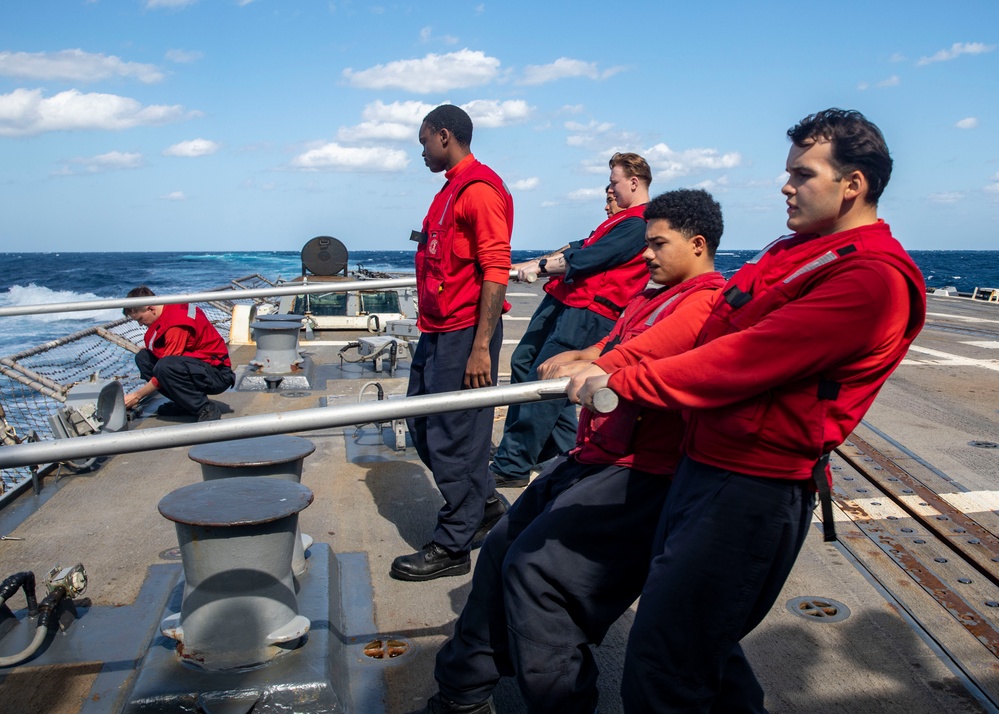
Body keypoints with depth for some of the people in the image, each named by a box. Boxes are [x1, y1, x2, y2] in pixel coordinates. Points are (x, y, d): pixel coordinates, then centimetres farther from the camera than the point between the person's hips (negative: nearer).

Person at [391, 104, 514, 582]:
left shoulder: (480, 189, -13)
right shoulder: (451, 190, 19)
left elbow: (496, 270, -20)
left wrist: (481, 347, -23)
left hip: (464, 335, -11)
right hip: (437, 332, 11)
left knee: (455, 438, -3)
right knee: (423, 425, 17)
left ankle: (453, 547, 10)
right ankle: (485, 504, 32)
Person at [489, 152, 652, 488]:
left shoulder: (639, 224, -11)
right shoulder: (623, 219, 22)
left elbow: (585, 258, -17)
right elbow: (578, 247, 23)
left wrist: (539, 266, -6)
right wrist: (524, 265, 20)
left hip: (588, 313, -10)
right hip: (562, 299, 10)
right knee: (523, 362, 11)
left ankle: (511, 466, -2)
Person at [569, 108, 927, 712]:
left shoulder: (875, 277, -15)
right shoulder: (792, 252, 17)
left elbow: (745, 358, -21)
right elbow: (706, 323, 10)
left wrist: (624, 381, -16)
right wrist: (610, 362, -1)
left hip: (753, 492, -9)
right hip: (705, 466, 9)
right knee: (700, 646, 22)